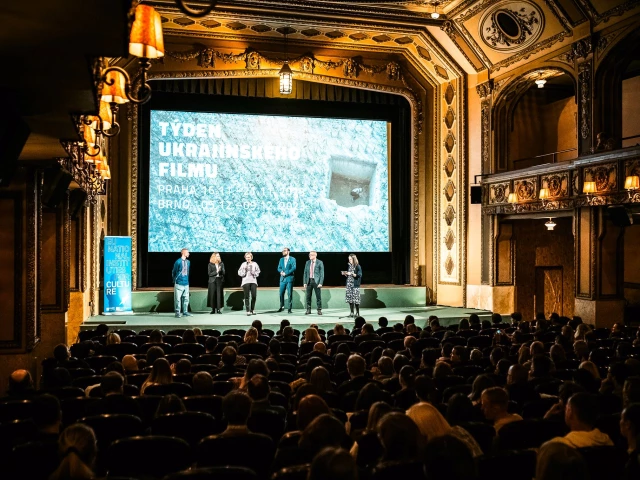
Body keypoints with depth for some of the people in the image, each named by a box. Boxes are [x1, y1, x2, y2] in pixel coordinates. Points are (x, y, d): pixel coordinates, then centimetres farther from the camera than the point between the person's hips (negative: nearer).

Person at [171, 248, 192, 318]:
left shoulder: (188, 262, 8)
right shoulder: (178, 262, -10)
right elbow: (174, 272, 2)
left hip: (186, 283, 6)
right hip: (179, 283, -6)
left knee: (186, 298, 9)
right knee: (178, 299, -2)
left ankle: (185, 312, 17)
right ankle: (178, 312, 4)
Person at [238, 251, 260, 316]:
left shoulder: (254, 264, 7)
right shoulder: (243, 264, 5)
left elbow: (258, 272, 6)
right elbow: (240, 273, 1)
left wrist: (253, 272, -12)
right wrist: (244, 270, -14)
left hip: (253, 282, 1)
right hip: (245, 282, -1)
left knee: (254, 296, -2)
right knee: (247, 297, -3)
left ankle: (252, 309, 14)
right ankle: (248, 311, 0)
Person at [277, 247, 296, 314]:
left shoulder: (292, 259, 0)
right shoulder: (281, 259, 16)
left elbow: (294, 268, -11)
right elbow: (279, 268, 10)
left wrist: (286, 273, -15)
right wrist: (281, 271, -12)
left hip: (289, 278, -4)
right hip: (282, 279, 4)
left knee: (289, 294, -3)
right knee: (281, 293, 4)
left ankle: (289, 308, 2)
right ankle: (282, 306, 18)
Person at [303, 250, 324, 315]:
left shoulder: (320, 263, -3)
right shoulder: (307, 262, 10)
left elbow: (322, 273, -5)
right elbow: (305, 273, 12)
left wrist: (320, 283, -13)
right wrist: (304, 282, 5)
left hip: (316, 281, -4)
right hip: (309, 281, 4)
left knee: (318, 296, 0)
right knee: (308, 296, 5)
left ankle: (319, 310, 9)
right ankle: (308, 310, 13)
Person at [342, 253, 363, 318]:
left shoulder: (358, 266, -6)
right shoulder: (349, 266, 13)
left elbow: (359, 275, -14)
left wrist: (351, 274, -20)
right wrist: (345, 274, 0)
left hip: (355, 285, -6)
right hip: (349, 284, 6)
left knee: (356, 299, -6)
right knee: (350, 299, 3)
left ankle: (358, 313, 2)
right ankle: (352, 313, 11)